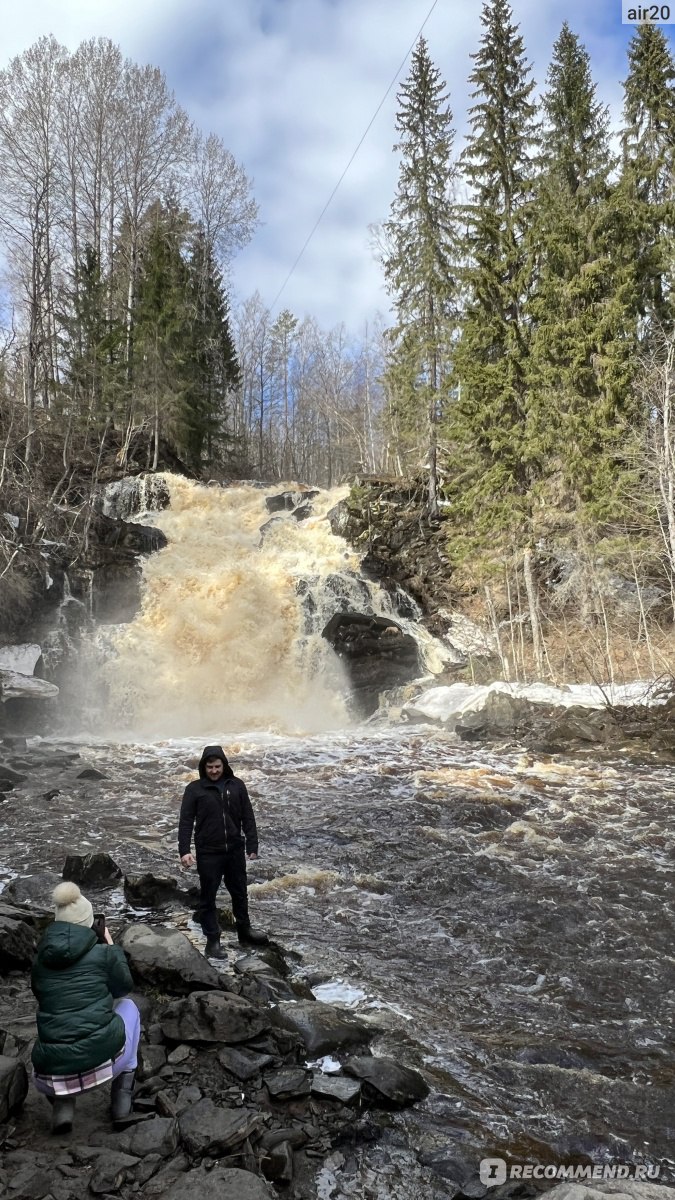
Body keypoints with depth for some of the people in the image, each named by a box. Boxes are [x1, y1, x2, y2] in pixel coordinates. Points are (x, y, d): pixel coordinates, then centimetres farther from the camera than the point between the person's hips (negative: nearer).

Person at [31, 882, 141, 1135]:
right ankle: (122, 1095, 21)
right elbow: (124, 987, 17)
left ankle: (62, 1102, 10)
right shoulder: (103, 953, -2)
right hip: (104, 1058, -3)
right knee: (127, 1006, 28)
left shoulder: (40, 959, 6)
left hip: (54, 1073, 3)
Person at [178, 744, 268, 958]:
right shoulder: (194, 789, -6)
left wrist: (252, 845, 1)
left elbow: (248, 818, 4)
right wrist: (184, 850, -16)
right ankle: (212, 941, 17)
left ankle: (244, 931, 35)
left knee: (240, 892, 17)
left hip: (235, 850, 3)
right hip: (208, 853, -3)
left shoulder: (237, 785, 1)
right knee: (208, 897, 5)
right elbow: (186, 821, -7)